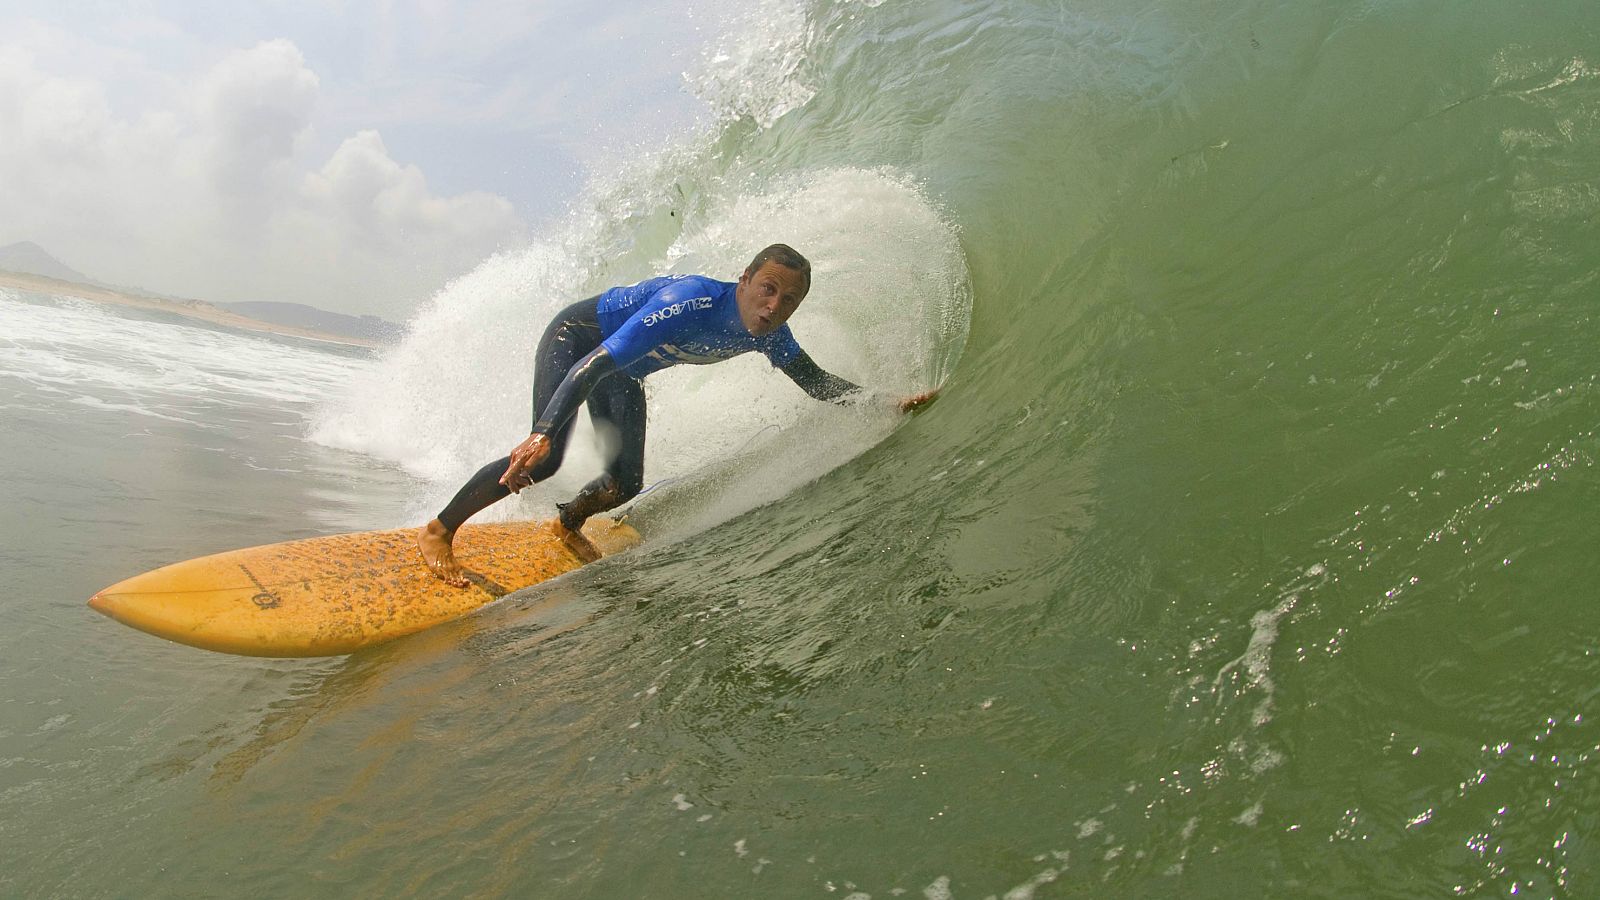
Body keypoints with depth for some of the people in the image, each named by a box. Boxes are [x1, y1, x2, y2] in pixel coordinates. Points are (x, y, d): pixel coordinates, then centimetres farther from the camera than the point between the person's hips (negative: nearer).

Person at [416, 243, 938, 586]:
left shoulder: (770, 336, -17)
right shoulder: (692, 302, -39)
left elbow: (818, 383, 0)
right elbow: (596, 364, -41)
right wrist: (543, 435, -49)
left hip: (623, 373, 7)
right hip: (573, 338, -7)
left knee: (625, 486, -1)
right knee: (544, 459, -23)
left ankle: (569, 523, 33)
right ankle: (439, 530, -4)